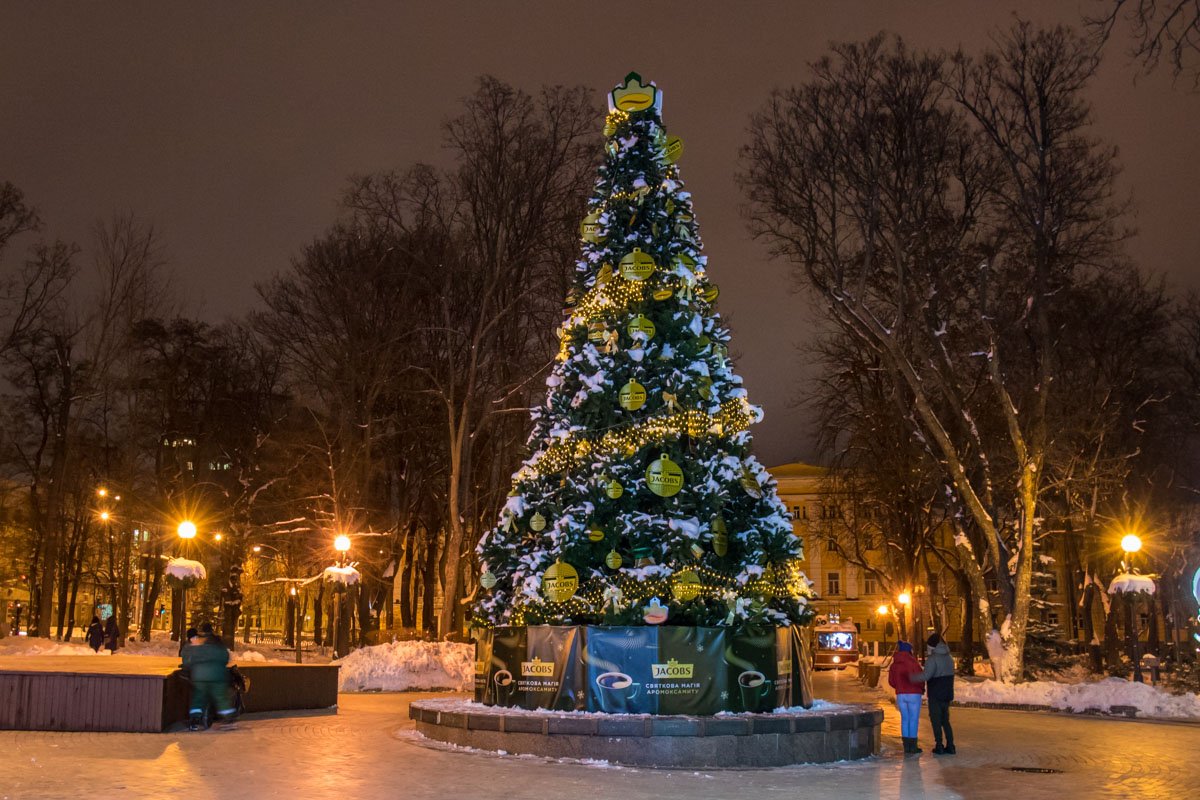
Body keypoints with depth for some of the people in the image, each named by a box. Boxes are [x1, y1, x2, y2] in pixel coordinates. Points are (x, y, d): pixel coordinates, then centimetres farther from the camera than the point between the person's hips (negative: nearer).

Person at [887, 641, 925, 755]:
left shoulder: (894, 665, 6)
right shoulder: (913, 663, -12)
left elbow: (891, 681, 7)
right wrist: (922, 689, 4)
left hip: (900, 695, 5)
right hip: (913, 694, -5)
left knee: (904, 719, 11)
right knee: (913, 720, 1)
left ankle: (906, 747, 11)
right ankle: (912, 747, 1)